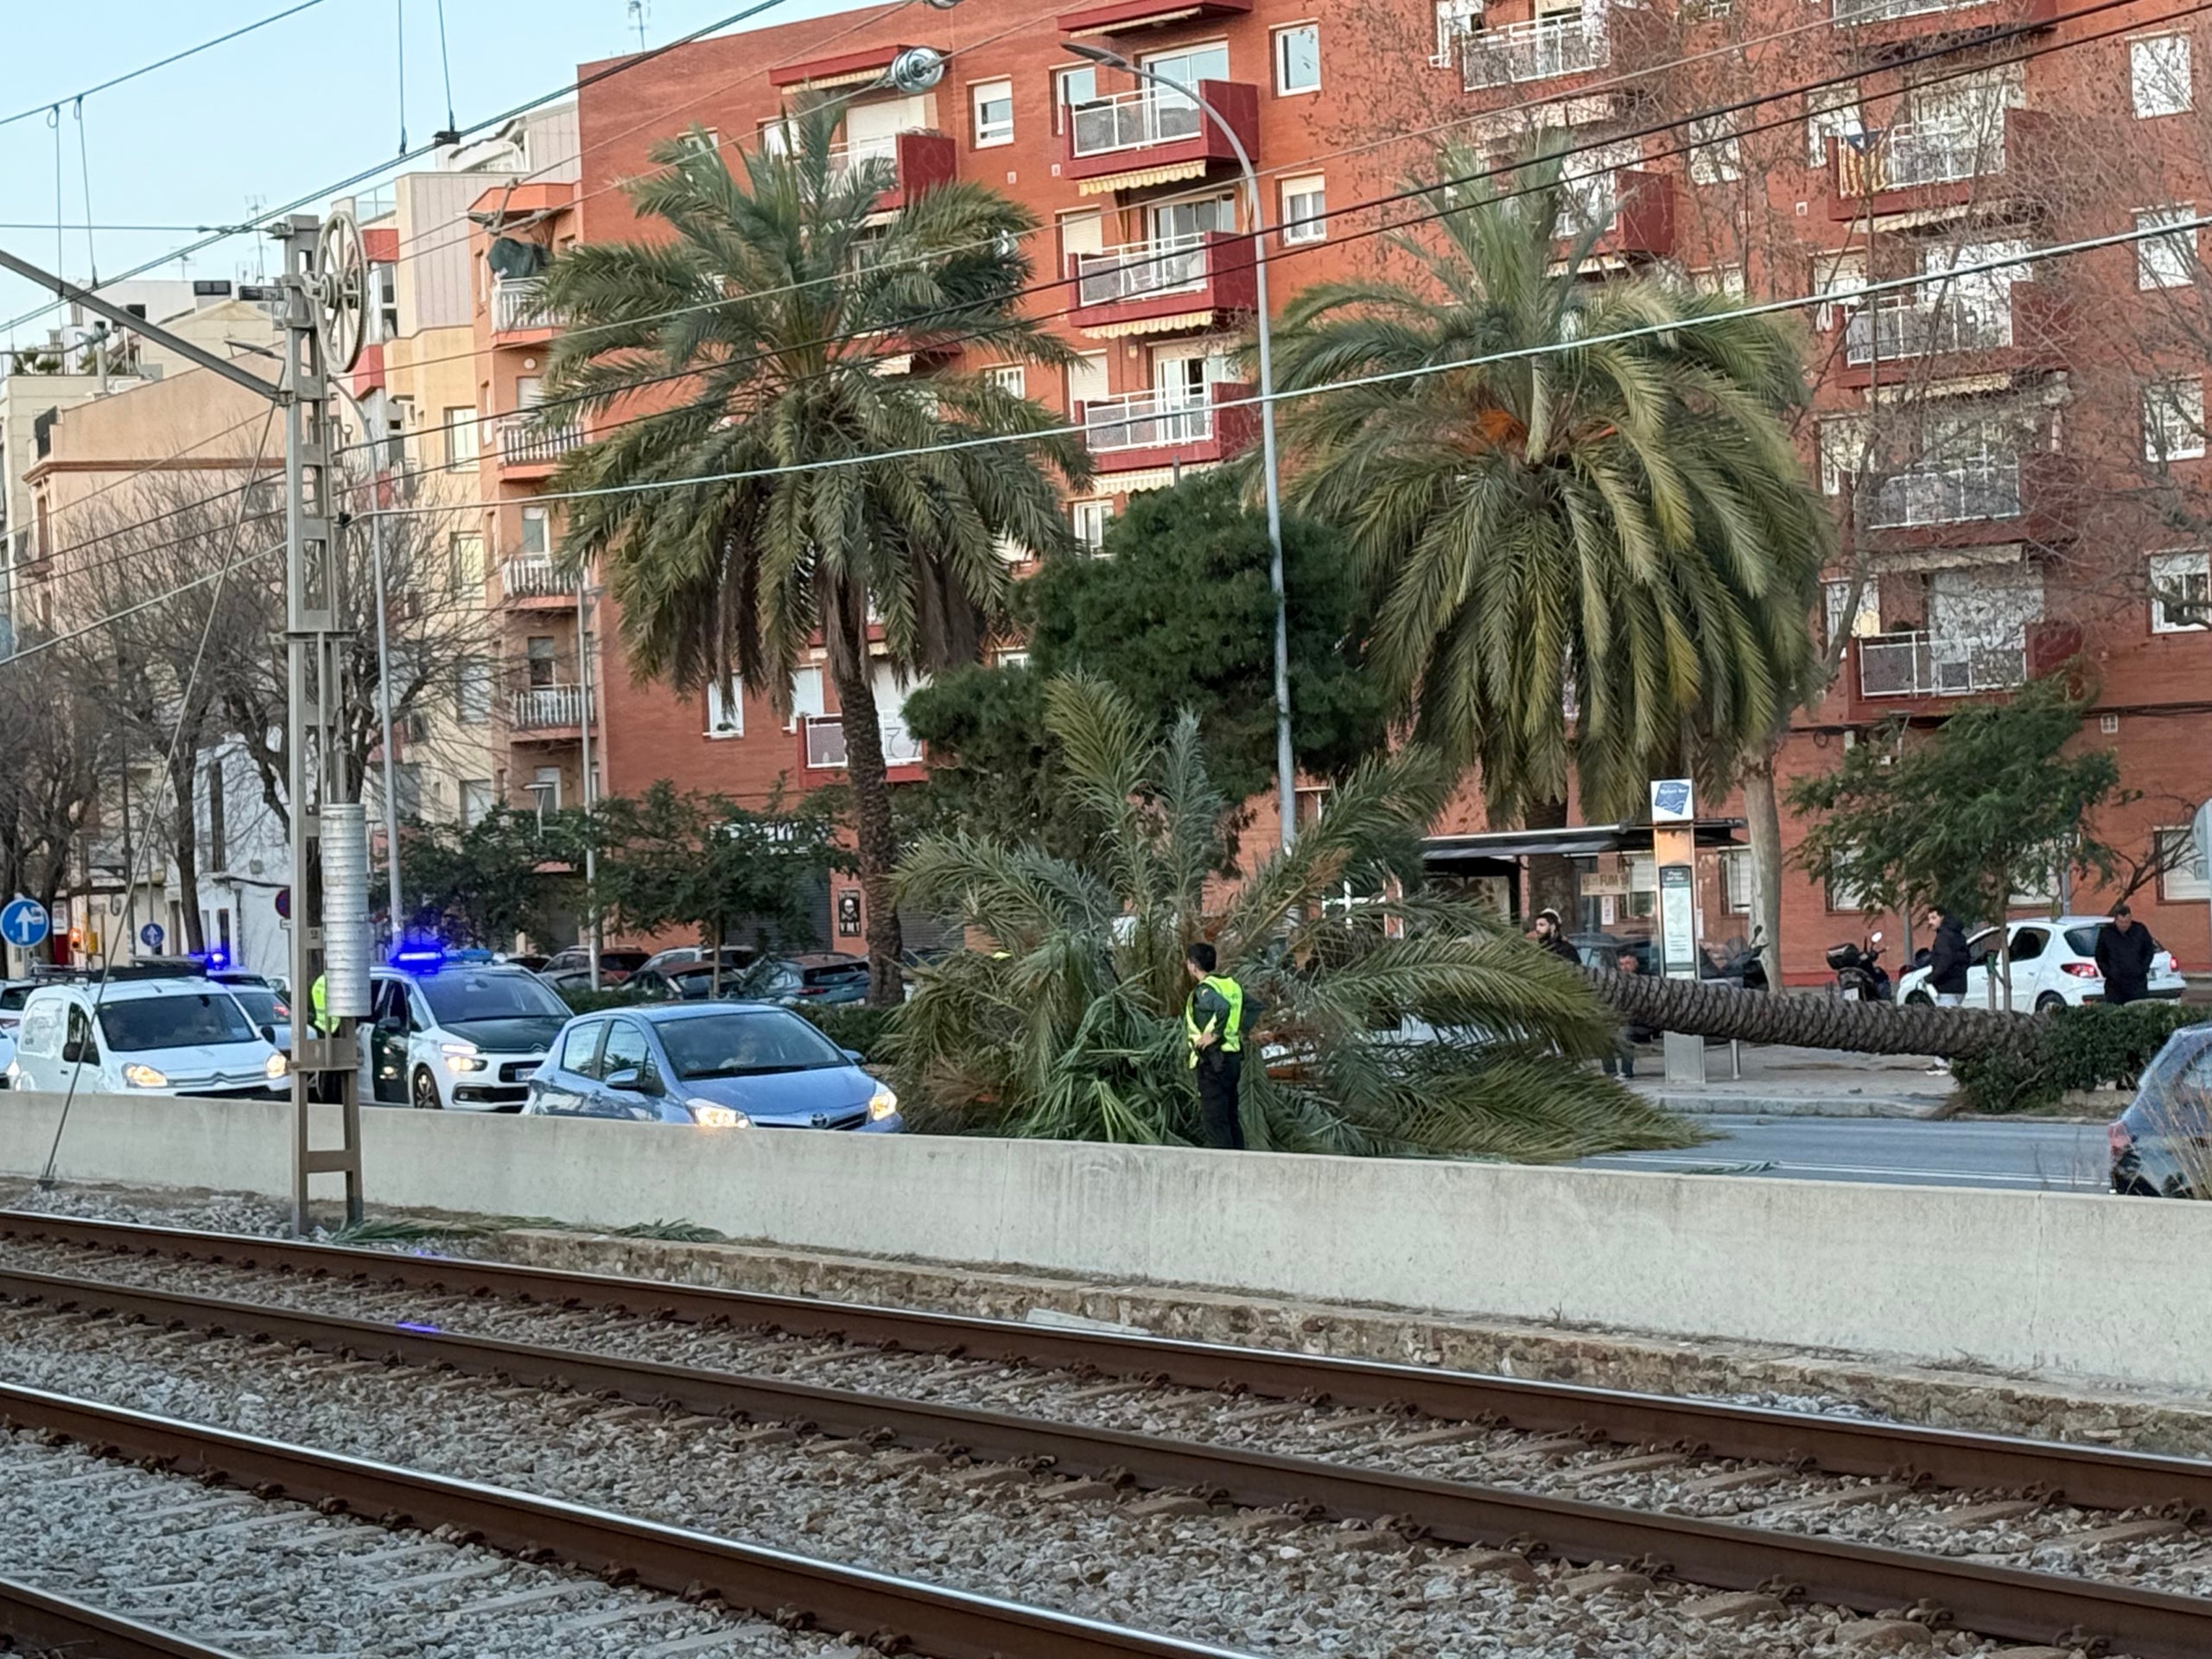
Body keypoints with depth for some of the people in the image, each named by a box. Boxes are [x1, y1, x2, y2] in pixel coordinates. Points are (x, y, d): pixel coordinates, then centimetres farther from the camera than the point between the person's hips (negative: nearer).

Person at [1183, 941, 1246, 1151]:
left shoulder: (1204, 990, -14)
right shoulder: (1231, 984, 12)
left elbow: (1222, 1006, -33)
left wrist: (1215, 1034, -22)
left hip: (1213, 1060, -9)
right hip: (1234, 1057, 9)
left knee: (1214, 1120, -6)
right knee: (1231, 1118, 15)